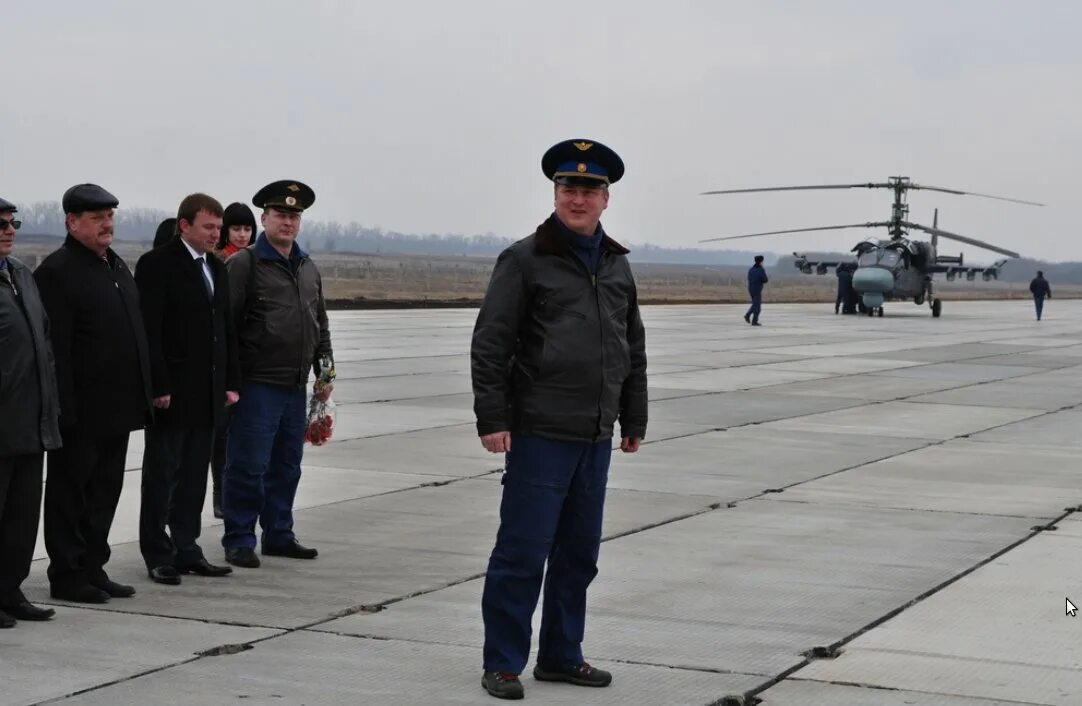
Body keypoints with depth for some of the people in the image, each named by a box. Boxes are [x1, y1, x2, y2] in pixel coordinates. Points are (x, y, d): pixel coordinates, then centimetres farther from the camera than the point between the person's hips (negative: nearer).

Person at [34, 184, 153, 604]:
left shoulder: (117, 267, 16)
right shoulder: (57, 271, -12)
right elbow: (55, 348, -17)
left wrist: (144, 394, 15)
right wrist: (64, 409, -20)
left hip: (116, 409, 8)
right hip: (81, 412, -8)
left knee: (105, 494, 13)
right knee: (70, 496, 3)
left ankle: (93, 569, 22)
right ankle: (68, 577, 10)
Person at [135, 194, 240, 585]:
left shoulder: (216, 268, 15)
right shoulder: (157, 264, -9)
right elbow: (149, 330, -14)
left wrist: (231, 382, 11)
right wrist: (159, 387, -18)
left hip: (208, 393, 7)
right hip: (172, 391, -7)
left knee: (194, 477, 11)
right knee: (162, 476, 2)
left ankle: (187, 550, 19)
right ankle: (159, 557, 9)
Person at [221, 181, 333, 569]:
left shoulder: (308, 268, 15)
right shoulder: (244, 264, -7)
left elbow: (320, 322, 23)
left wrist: (325, 369, 15)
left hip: (296, 387, 7)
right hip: (257, 386, -7)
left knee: (287, 465, 13)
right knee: (248, 466, -3)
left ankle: (279, 535, 24)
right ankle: (239, 541, 7)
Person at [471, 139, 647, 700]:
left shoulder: (617, 265, 13)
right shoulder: (525, 260, -5)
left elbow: (633, 349, 19)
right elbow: (490, 344, -8)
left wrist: (634, 420, 17)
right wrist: (492, 417, -14)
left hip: (596, 437, 6)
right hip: (540, 435, -6)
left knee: (579, 553, 13)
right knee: (522, 552, -2)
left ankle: (561, 655, 25)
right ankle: (502, 664, 8)